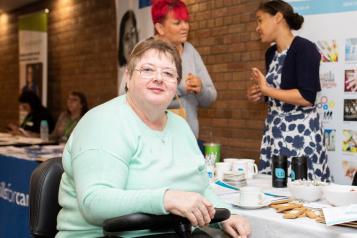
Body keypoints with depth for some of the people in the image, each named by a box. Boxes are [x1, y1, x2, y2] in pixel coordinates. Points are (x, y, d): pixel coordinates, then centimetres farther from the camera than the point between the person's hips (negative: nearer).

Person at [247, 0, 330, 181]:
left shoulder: (304, 48, -12)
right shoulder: (271, 53, 12)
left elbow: (307, 97, -21)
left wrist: (267, 90, -15)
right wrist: (259, 94, 5)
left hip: (300, 131, -7)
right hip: (274, 131, 7)